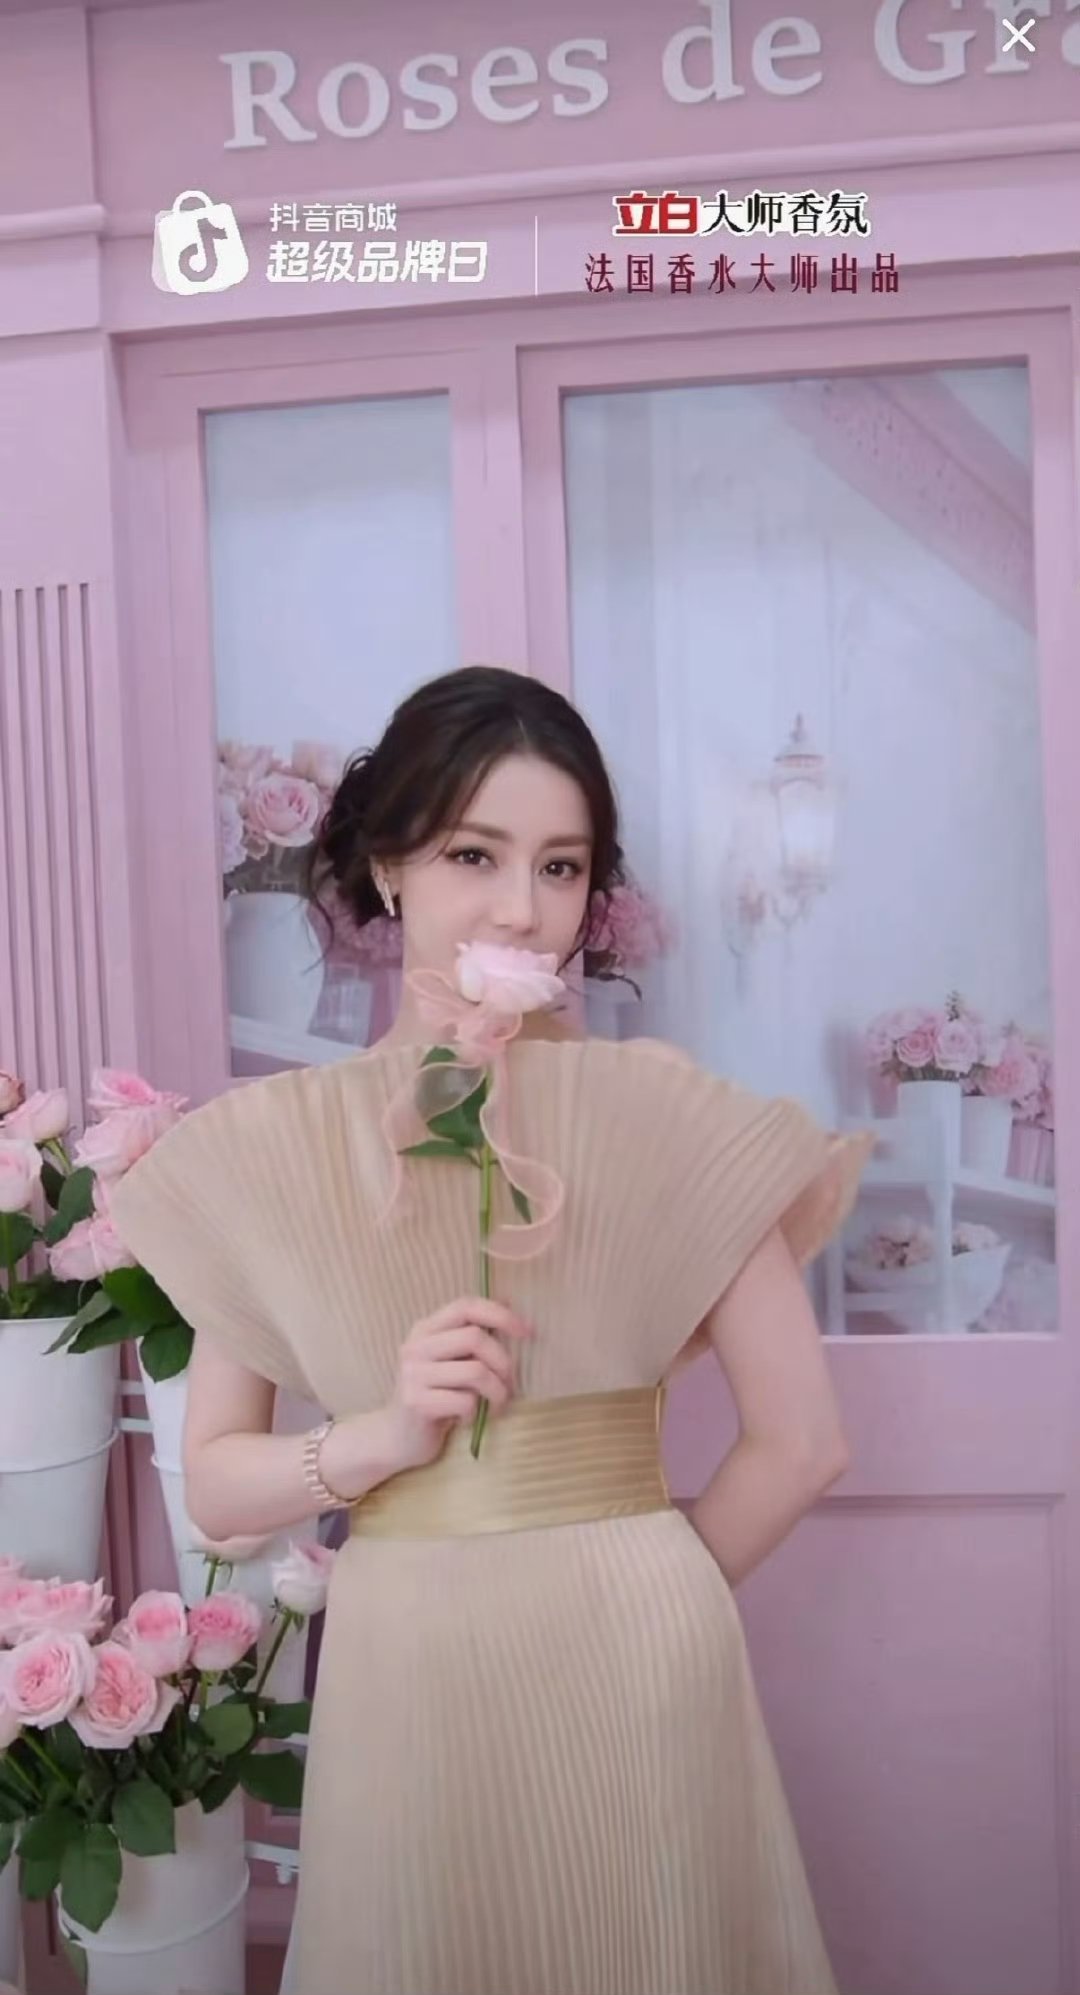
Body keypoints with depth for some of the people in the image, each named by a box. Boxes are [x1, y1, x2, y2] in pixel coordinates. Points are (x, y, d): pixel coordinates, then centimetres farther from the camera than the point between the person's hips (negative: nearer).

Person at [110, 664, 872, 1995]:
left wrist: (637, 1602, 4)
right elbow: (211, 1485, 1)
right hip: (396, 1683, 2)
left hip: (636, 1676, -1)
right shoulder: (271, 1141, -3)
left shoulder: (662, 1109, -9)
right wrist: (378, 1436, -16)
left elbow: (800, 1443, -5)